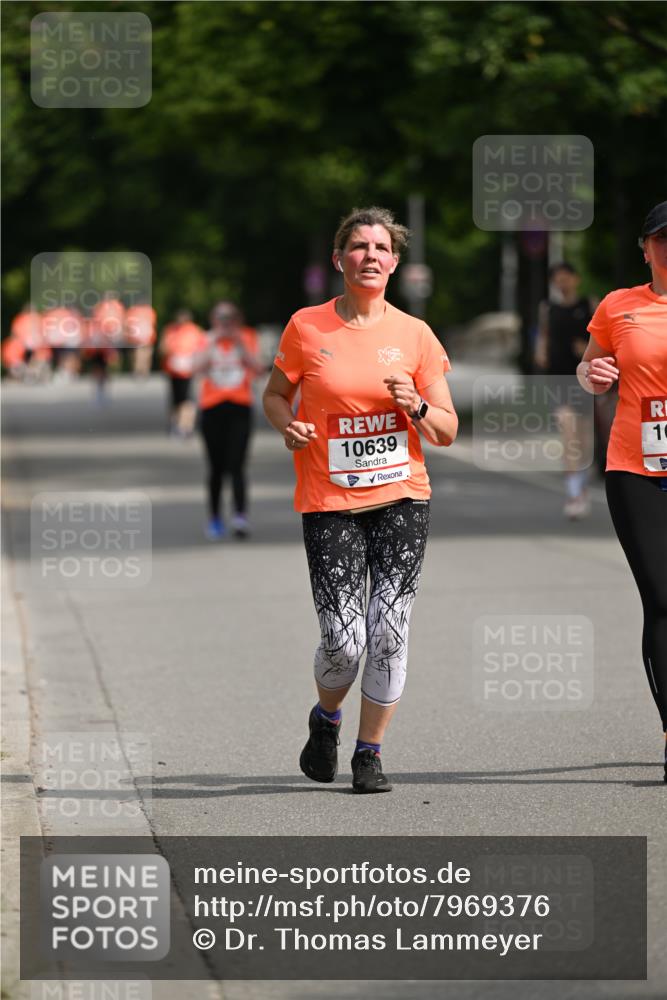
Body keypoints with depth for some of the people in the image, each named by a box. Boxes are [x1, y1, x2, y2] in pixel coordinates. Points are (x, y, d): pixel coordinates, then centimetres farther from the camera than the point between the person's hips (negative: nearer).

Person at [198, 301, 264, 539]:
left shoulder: (247, 338, 8)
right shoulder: (208, 340, 8)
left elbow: (258, 369, -6)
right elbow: (198, 366, -9)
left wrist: (241, 345, -14)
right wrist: (213, 343, -15)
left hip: (240, 408, -1)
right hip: (212, 408, 1)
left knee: (236, 465, -15)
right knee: (216, 468, 6)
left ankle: (241, 515, -25)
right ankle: (215, 518, 16)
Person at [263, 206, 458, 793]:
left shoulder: (416, 335, 3)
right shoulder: (306, 328, 0)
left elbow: (447, 431, 7)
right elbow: (275, 396, 14)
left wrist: (417, 408, -14)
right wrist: (289, 426, -7)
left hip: (402, 497, 1)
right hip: (329, 502, -1)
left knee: (389, 631, -7)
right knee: (344, 640, -9)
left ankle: (369, 753, 11)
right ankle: (326, 718, 25)